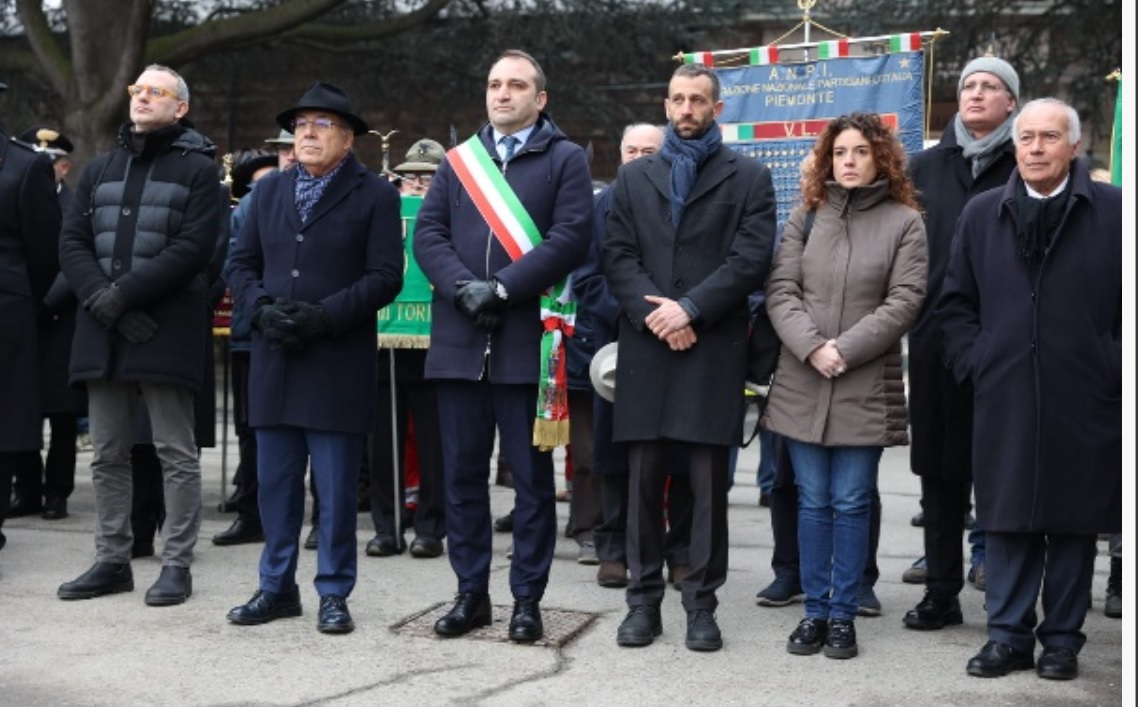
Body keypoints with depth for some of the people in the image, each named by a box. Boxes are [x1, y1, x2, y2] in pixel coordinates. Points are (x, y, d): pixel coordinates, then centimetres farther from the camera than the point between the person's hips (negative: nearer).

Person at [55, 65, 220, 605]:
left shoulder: (197, 169, 1)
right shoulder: (100, 170, 17)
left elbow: (193, 248, -11)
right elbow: (72, 243, 9)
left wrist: (124, 294, -16)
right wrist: (100, 298, -9)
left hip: (167, 331, -5)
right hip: (102, 330, 6)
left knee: (176, 453, 0)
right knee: (108, 454, 10)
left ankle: (177, 564, 6)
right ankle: (111, 560, 18)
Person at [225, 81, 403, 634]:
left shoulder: (375, 195, 0)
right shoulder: (268, 192, 15)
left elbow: (385, 276, -7)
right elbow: (241, 263, 13)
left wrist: (322, 317, -16)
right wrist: (263, 310, -7)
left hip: (339, 366, -4)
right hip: (274, 361, 5)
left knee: (336, 489, 0)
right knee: (275, 483, 9)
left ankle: (334, 594, 10)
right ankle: (277, 587, 21)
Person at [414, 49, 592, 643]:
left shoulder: (565, 160, 4)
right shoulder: (458, 160, 16)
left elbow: (569, 237, -9)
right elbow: (428, 234, 6)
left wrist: (502, 288, -16)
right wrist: (463, 288, -11)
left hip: (528, 341, -4)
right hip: (459, 341, 4)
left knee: (532, 476, 3)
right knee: (462, 473, 8)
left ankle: (528, 599, 11)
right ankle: (471, 593, 18)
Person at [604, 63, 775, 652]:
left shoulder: (748, 178, 6)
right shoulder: (634, 177, 15)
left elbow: (751, 259, -5)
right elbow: (617, 257, 7)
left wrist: (689, 309, -13)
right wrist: (653, 314, -9)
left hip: (714, 350, -2)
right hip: (645, 345, 3)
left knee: (709, 483, 0)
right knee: (644, 480, 5)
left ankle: (701, 604, 8)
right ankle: (643, 599, 13)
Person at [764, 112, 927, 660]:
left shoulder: (905, 222, 2)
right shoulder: (806, 216, 9)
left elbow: (904, 301, -6)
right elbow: (780, 291, 2)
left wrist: (845, 349, -14)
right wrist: (811, 347, -14)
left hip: (866, 386, -2)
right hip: (801, 383, 2)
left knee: (852, 505, 2)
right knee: (812, 503, 7)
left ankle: (843, 615, 11)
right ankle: (814, 611, 15)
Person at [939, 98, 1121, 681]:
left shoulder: (1114, 211, -1)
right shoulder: (982, 214, 9)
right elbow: (955, 302, 13)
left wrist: (1113, 370, -4)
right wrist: (975, 363, 4)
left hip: (1084, 404, -2)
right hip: (1004, 400, 2)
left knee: (1073, 523, 7)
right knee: (1006, 521, 6)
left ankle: (1062, 639, 19)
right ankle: (1008, 635, 17)